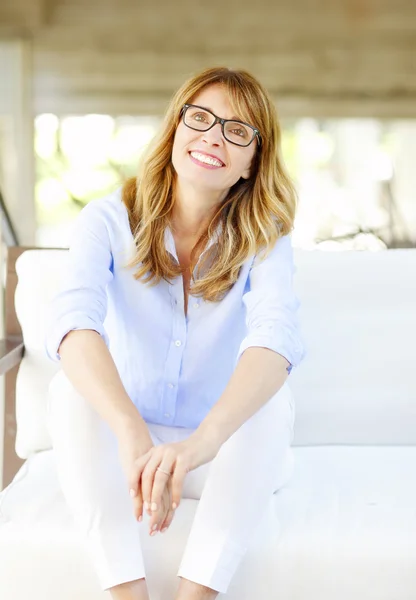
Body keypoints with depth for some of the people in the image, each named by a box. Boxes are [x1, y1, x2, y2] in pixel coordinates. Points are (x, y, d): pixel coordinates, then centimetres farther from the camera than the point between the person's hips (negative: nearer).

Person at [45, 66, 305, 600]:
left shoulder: (263, 241, -8)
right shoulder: (109, 221, -10)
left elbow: (276, 336, -29)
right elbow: (73, 320, -30)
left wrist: (202, 441, -50)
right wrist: (133, 435, -49)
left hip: (226, 456, 0)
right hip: (119, 446, 0)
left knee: (273, 398, -28)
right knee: (70, 389, -27)